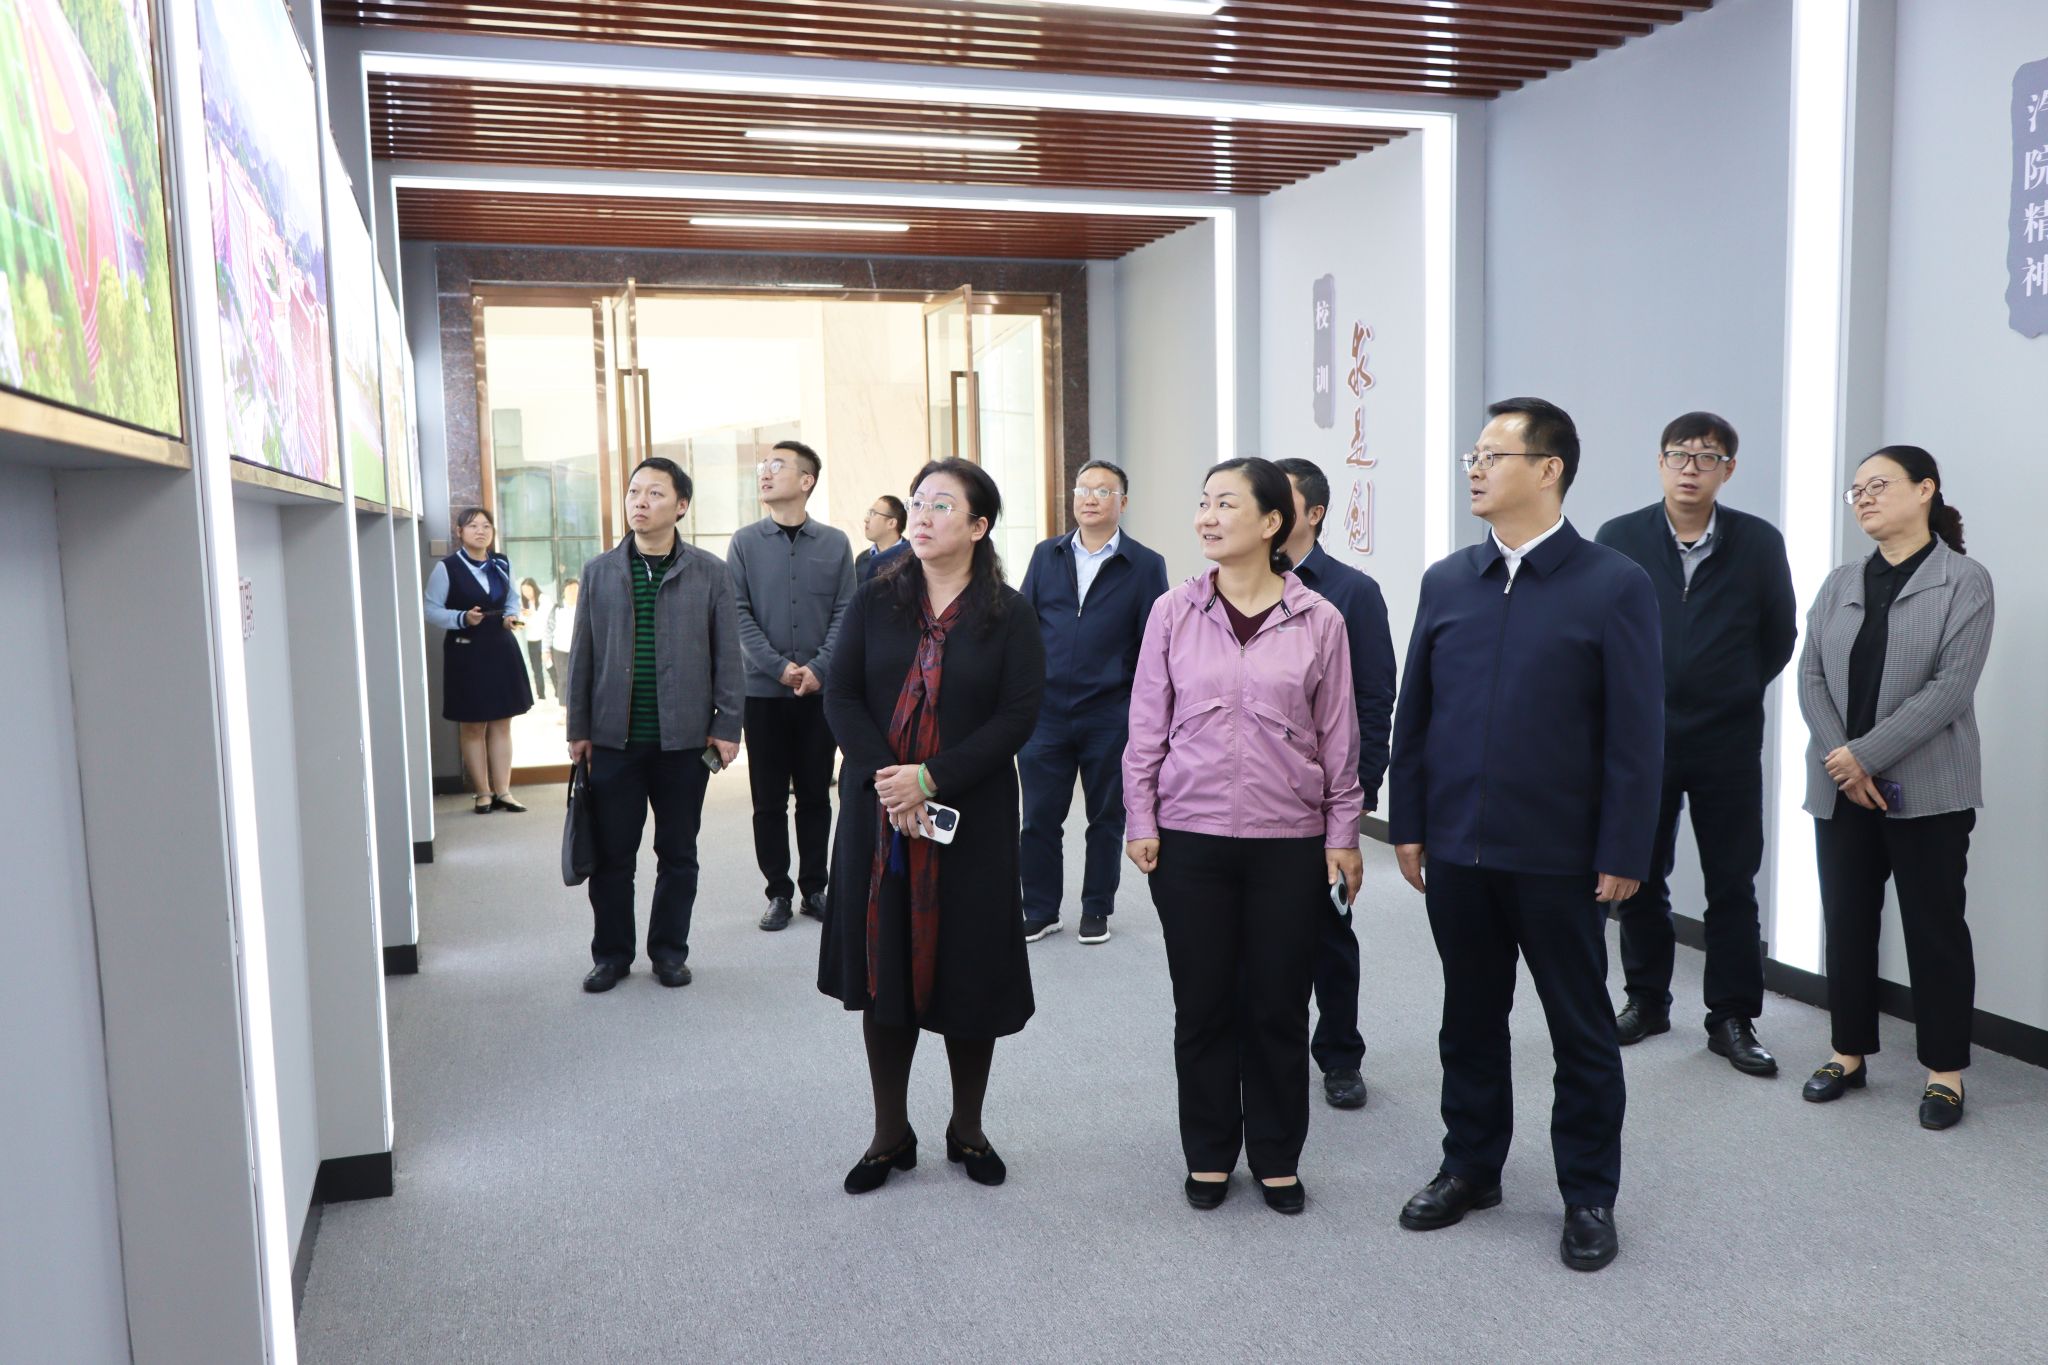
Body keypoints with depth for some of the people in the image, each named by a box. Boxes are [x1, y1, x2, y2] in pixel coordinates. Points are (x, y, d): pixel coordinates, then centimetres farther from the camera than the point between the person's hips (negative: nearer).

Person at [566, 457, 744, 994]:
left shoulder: (709, 573, 0)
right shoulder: (599, 572, 5)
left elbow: (727, 656, 1)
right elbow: (582, 656, 7)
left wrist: (727, 726, -3)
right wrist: (578, 729, 5)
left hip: (685, 738, -1)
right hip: (614, 738, 1)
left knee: (678, 854, 10)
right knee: (611, 854, 7)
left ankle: (669, 950, 25)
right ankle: (611, 954, 23)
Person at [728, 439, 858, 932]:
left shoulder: (835, 544, 4)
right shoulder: (745, 542, 3)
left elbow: (845, 614, 0)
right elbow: (739, 614, -2)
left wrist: (818, 669, -13)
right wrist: (780, 667, -13)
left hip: (821, 690, 0)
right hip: (763, 690, 0)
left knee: (816, 796, 8)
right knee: (769, 800, 5)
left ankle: (814, 887, 19)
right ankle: (779, 891, 14)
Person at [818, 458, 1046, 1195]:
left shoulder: (1008, 615, -1)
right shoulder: (876, 600, 5)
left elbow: (1018, 716, -9)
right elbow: (841, 696, -1)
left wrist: (930, 779, -18)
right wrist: (883, 778, -16)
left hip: (971, 821, -2)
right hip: (877, 815, 2)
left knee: (969, 972, 6)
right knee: (882, 967, 7)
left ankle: (968, 1129, 25)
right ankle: (890, 1134, 22)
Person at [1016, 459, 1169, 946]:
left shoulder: (1145, 566, -1)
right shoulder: (1046, 555, 8)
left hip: (1111, 717, -2)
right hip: (1045, 710, 2)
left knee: (1106, 818, 10)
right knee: (1039, 817, 6)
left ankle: (1096, 909, 26)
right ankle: (1039, 912, 20)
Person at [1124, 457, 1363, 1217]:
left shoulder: (1318, 622, -2)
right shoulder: (1173, 613, -1)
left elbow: (1338, 737, 2)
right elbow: (1146, 727, 2)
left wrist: (1343, 834, 2)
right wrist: (1140, 823, 0)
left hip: (1289, 841, 0)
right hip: (1190, 838, 1)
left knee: (1279, 1005, 9)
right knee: (1203, 1003, 9)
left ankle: (1276, 1156, 27)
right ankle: (1209, 1154, 27)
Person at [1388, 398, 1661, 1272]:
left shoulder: (1613, 586, -7)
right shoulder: (1445, 582, 5)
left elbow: (1636, 732, -8)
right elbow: (1413, 712, 8)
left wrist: (1624, 855, -10)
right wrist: (1408, 825, 5)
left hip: (1559, 856, -4)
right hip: (1457, 849, 4)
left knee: (1581, 1031, 11)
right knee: (1470, 1019, 17)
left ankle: (1589, 1196, 27)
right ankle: (1470, 1168, 34)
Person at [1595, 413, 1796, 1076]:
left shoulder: (1759, 543, -1)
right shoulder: (1619, 538, -1)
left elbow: (1779, 636, 9)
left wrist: (1737, 692, 8)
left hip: (1728, 742, 0)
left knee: (1733, 885, 6)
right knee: (1640, 877, 10)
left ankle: (1732, 1019, 18)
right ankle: (1647, 999, 26)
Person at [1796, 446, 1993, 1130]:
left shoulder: (1965, 580, -4)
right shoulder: (1840, 583, 10)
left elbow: (1950, 687, -13)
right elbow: (1811, 676, 3)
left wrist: (1865, 755, -17)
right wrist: (1841, 763, -11)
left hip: (1927, 788, -4)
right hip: (1840, 787, 4)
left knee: (1934, 927, 4)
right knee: (1846, 921, 10)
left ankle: (1946, 1070, 17)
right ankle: (1850, 1053, 23)